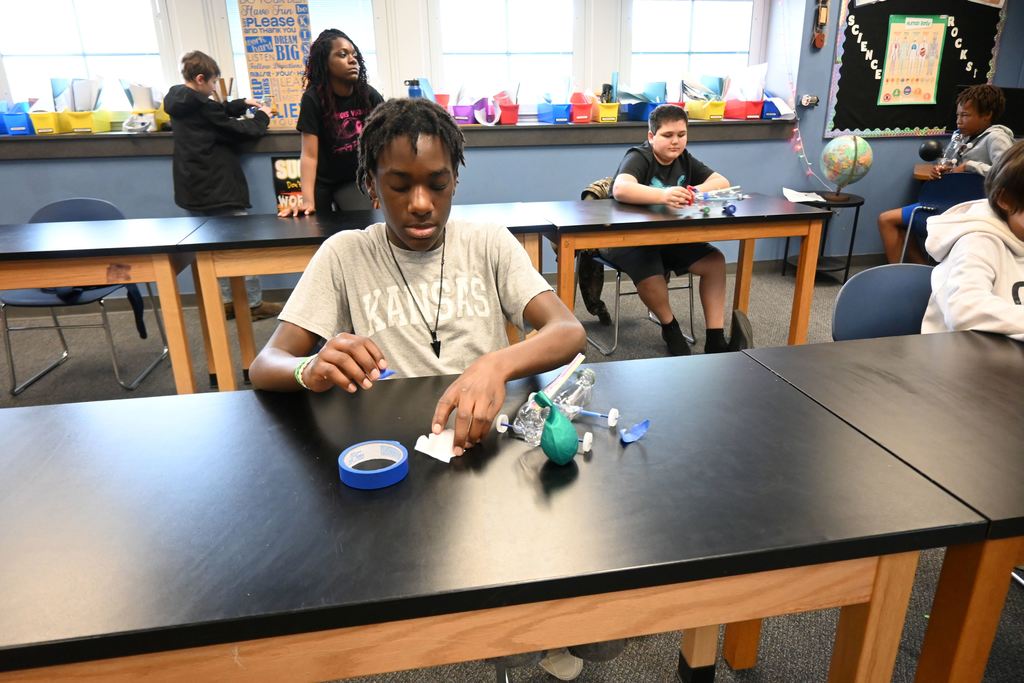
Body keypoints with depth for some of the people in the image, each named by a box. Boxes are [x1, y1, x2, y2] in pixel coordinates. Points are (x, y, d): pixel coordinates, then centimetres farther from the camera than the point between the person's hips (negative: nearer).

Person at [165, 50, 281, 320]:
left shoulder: (179, 100, 8)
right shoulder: (199, 104, -18)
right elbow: (238, 130, -11)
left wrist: (243, 104, 15)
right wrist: (261, 117, 4)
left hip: (194, 190, 9)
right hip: (218, 189, -9)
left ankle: (227, 301, 20)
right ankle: (253, 303, 7)